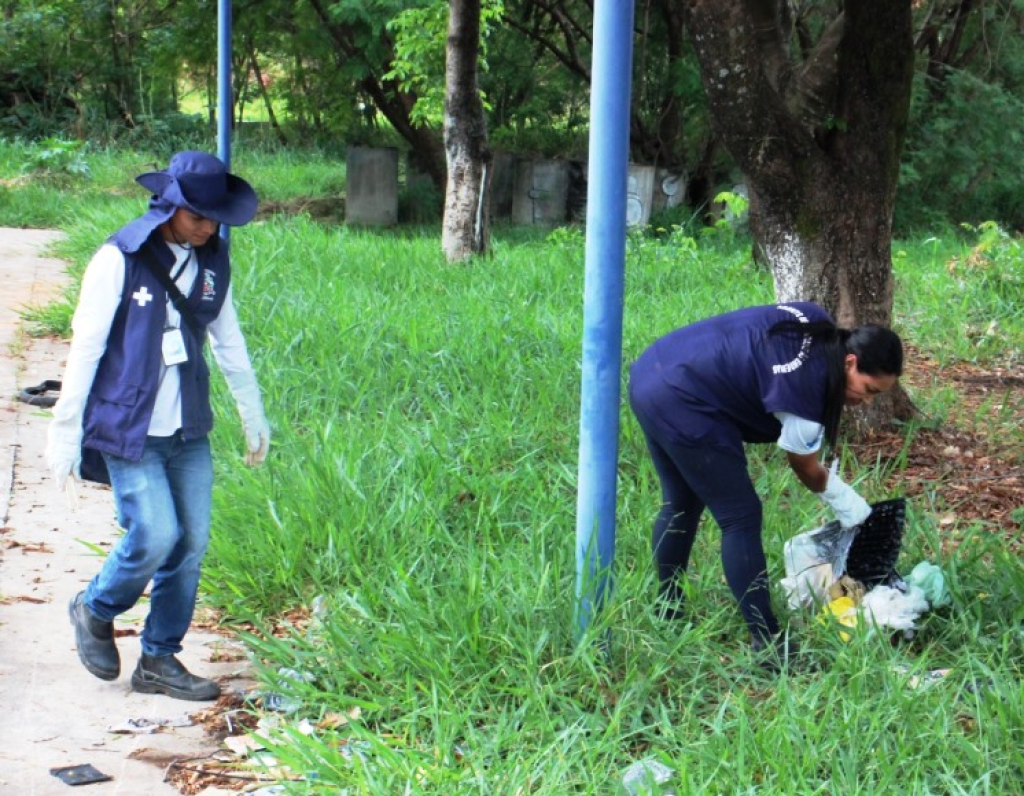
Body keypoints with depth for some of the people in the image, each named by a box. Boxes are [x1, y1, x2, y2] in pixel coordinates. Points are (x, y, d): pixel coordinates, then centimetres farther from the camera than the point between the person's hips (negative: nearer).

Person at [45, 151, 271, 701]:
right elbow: (85, 347, -9)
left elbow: (229, 342, 17)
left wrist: (253, 417, 22)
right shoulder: (119, 259, -11)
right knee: (155, 535, -12)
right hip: (129, 430, -6)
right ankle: (95, 611, 18)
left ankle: (160, 661, 17)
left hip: (189, 430, 6)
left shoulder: (212, 261, 6)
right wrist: (66, 434, -9)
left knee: (191, 542, 3)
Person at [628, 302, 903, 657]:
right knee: (741, 518, -3)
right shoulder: (806, 389, -19)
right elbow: (805, 469, -2)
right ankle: (766, 641, 1)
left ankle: (666, 612, 35)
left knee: (680, 505, 23)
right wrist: (844, 501, 16)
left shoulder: (817, 323, 3)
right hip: (682, 406, -10)